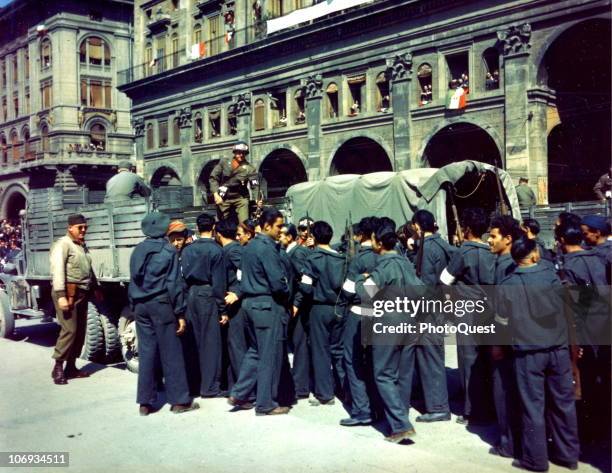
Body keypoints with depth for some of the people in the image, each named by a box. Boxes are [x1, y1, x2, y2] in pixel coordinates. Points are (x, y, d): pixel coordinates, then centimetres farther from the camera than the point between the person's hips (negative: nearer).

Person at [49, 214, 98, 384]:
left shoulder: (82, 245, 18)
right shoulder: (63, 244, -9)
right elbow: (57, 270, -18)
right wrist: (61, 296, -26)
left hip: (82, 293, 9)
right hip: (68, 292, -9)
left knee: (80, 331, 9)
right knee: (69, 330, -13)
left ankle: (71, 367, 16)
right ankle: (58, 368, -5)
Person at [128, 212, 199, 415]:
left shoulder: (137, 251, 8)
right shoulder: (168, 251, -7)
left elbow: (133, 281, 10)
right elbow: (174, 284, -9)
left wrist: (134, 307, 14)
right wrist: (180, 313, -8)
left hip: (140, 305, 5)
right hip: (161, 304, -5)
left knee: (146, 352, 9)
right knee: (171, 353, 1)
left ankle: (145, 402, 12)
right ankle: (179, 400, 6)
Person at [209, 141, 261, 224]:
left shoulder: (249, 168, -7)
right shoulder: (224, 163, -1)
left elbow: (255, 186, -14)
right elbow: (213, 178, 0)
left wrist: (258, 200, -32)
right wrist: (216, 194, -13)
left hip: (240, 199, -2)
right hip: (224, 199, 2)